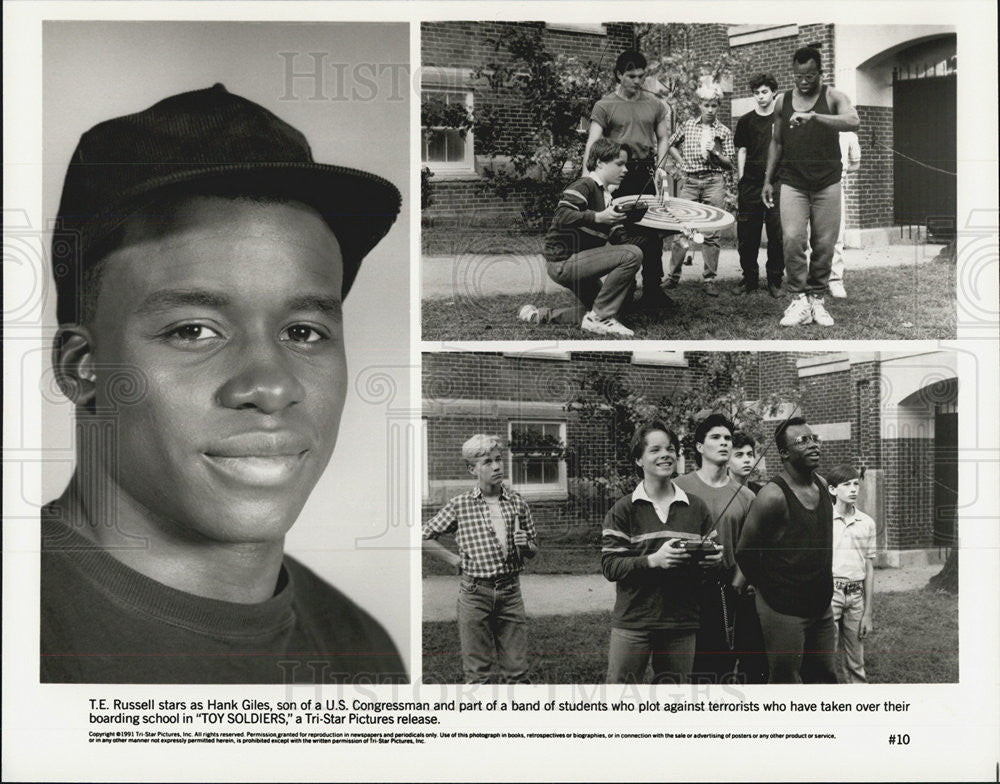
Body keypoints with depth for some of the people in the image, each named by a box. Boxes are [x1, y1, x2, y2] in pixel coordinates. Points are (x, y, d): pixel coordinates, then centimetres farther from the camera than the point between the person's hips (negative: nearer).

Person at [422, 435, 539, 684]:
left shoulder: (517, 503, 5)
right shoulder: (460, 505, -2)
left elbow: (534, 550, 15)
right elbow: (425, 537, 5)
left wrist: (525, 546, -7)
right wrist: (455, 560, -1)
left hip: (510, 591, 2)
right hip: (475, 592, -2)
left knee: (517, 671, 4)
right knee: (477, 674, 4)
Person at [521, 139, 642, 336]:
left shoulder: (607, 196, 19)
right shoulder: (585, 186, -12)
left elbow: (617, 237, 16)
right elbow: (561, 216, -27)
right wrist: (597, 217, -36)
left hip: (576, 262, 10)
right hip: (562, 261, -10)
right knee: (632, 255, -22)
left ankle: (540, 315, 19)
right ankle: (599, 317, -17)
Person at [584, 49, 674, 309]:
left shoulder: (654, 104, 9)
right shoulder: (605, 106, -2)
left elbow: (662, 138, 15)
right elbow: (593, 141, -11)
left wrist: (660, 166, -2)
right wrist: (587, 171, -25)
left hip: (645, 173, 3)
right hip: (618, 176, -3)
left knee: (652, 233, 1)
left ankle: (652, 291, 8)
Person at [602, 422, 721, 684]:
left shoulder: (696, 508, 10)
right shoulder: (624, 510, 0)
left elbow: (714, 555, 18)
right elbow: (610, 566, -7)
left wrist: (714, 560, -6)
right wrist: (653, 560, -22)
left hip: (682, 624, 3)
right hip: (633, 623, -3)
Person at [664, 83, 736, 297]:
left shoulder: (724, 132, 5)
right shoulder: (688, 126, 8)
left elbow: (731, 164, 5)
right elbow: (671, 145, 22)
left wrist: (715, 153, -11)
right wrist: (680, 162, 9)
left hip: (714, 183, -1)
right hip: (690, 181, 1)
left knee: (711, 234, 0)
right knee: (681, 230, 0)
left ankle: (709, 279, 5)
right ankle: (673, 276, 9)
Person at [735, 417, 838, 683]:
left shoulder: (821, 486, 7)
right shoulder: (773, 495, -18)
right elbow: (744, 551, -11)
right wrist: (766, 588, 2)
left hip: (821, 608, 7)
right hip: (784, 610, -7)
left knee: (824, 679, 13)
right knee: (785, 682, -2)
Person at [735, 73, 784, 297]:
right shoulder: (746, 121, 10)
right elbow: (741, 151, 11)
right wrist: (740, 178, 2)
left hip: (777, 185, -1)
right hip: (751, 184, 1)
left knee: (777, 235, -3)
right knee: (747, 236, 1)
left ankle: (775, 280, 6)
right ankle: (750, 279, 11)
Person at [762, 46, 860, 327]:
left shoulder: (833, 97, -1)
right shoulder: (782, 101, 9)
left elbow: (853, 122, -22)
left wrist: (814, 117, -33)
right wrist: (768, 180, 13)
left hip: (827, 183, -1)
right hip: (792, 183, 1)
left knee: (824, 245, 1)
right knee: (793, 240, -12)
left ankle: (817, 298, 13)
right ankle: (799, 299, -5)